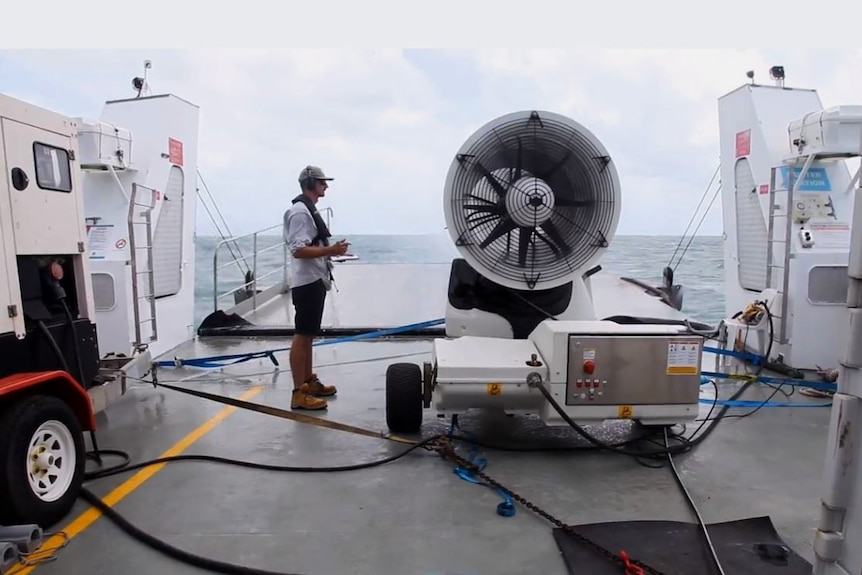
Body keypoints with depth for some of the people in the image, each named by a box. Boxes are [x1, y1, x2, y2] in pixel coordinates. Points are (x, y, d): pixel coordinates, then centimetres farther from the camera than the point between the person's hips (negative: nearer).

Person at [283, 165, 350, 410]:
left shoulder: (310, 209, 17)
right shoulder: (300, 211, -15)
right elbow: (299, 250, -24)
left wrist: (331, 250, 13)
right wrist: (330, 250, -24)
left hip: (315, 280, 11)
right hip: (306, 282, -11)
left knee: (308, 335, 16)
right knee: (302, 336, -7)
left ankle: (309, 381, 27)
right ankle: (299, 393, -2)